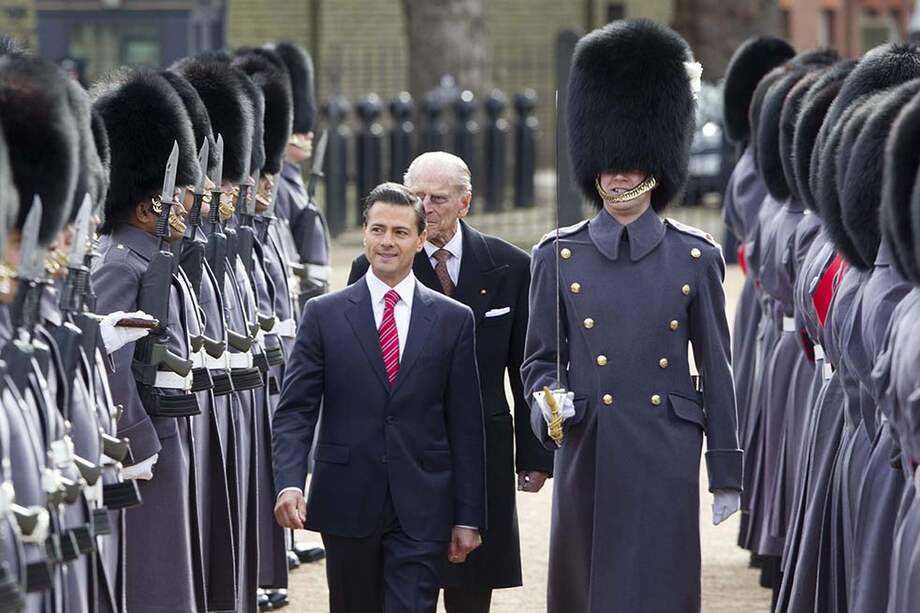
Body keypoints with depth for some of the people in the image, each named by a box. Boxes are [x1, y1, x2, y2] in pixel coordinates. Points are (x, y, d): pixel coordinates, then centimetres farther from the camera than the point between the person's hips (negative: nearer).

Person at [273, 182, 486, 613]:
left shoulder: (453, 320, 5)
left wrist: (468, 517, 3)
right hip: (347, 506, 1)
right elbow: (294, 411, 0)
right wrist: (289, 483, -17)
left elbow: (465, 427, 6)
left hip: (421, 510, -1)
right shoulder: (325, 315, 4)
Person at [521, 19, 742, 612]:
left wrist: (727, 473, 4)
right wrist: (548, 398, -15)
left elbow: (716, 368, 5)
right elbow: (540, 358, 8)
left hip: (666, 457, -1)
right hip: (588, 455, 1)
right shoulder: (559, 257, 3)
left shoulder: (696, 258, 2)